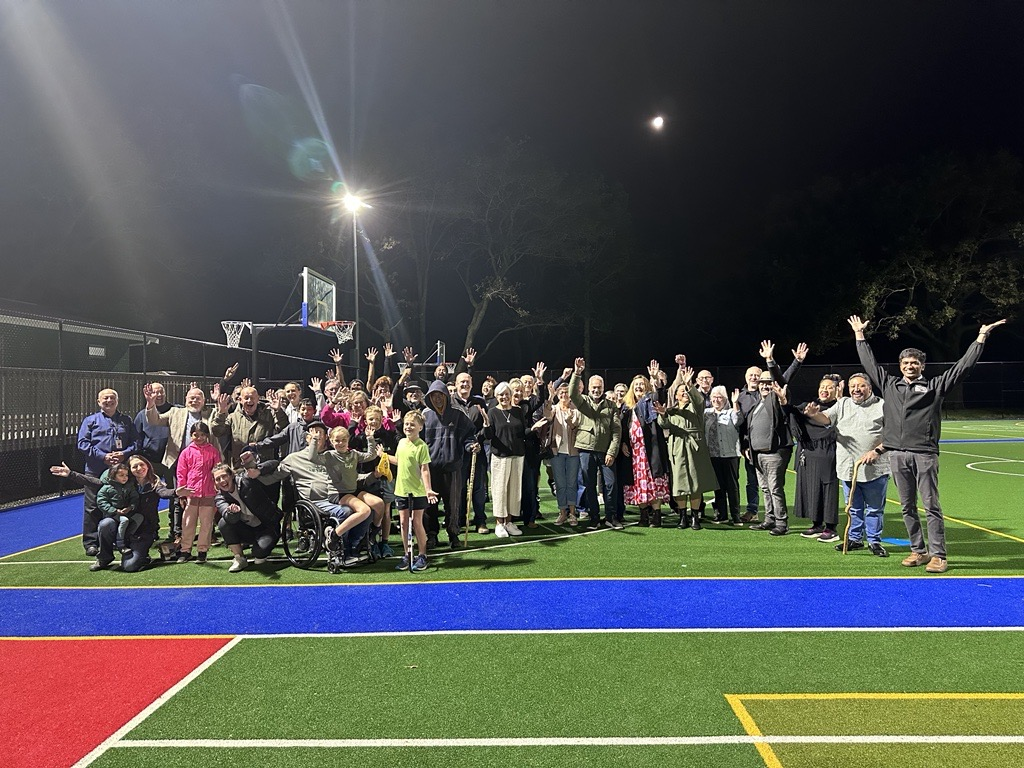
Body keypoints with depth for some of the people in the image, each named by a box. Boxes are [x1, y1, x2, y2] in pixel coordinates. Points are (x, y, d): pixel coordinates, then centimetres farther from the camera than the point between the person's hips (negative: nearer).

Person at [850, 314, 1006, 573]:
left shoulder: (935, 386, 7)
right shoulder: (889, 385, 14)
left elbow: (963, 366, 5)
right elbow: (869, 362, 22)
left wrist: (981, 338, 4)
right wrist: (859, 334, 27)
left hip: (924, 454, -3)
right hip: (897, 455, 3)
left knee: (931, 507, -3)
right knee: (908, 507, 9)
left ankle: (938, 555, 0)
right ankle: (918, 550, 18)